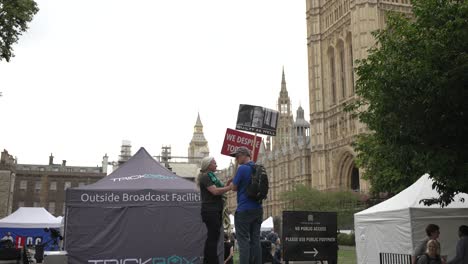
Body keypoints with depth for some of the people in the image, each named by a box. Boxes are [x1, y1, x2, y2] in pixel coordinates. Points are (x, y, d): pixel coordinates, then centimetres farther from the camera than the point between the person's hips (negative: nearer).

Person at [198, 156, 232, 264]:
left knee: (212, 236, 12)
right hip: (210, 210, -10)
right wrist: (229, 187, -17)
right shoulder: (205, 177, -10)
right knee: (214, 236, -11)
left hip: (216, 210, 10)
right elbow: (215, 191, -21)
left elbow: (219, 190, 15)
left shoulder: (212, 176, 19)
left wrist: (227, 185, 0)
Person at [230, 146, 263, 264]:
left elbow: (234, 187, -8)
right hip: (258, 209, 7)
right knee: (255, 240, 11)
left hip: (244, 210, -7)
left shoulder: (242, 168, -13)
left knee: (243, 240, -2)